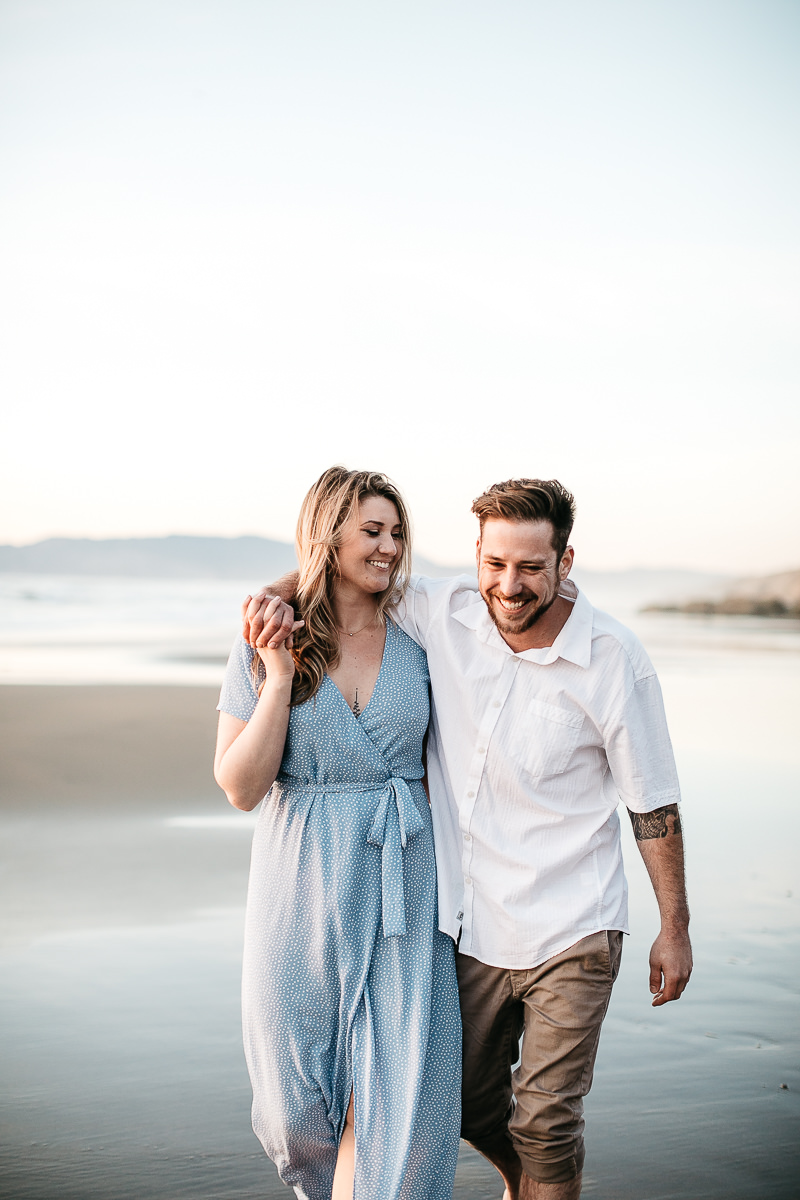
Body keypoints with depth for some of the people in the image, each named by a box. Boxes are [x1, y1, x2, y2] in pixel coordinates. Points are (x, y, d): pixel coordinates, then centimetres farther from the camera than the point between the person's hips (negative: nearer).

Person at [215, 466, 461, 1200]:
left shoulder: (418, 640, 3)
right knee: (300, 1099, 12)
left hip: (399, 886, 1)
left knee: (394, 1097, -6)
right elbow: (240, 788, -8)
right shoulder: (264, 648, -2)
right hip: (303, 889, 0)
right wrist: (280, 676, -14)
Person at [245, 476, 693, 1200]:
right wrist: (280, 593, -16)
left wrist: (676, 930, -1)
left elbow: (654, 803, -5)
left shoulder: (615, 660, -13)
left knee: (546, 1122, -1)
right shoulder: (444, 615, -7)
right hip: (470, 924, 4)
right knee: (469, 1104, 20)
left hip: (571, 933, -4)